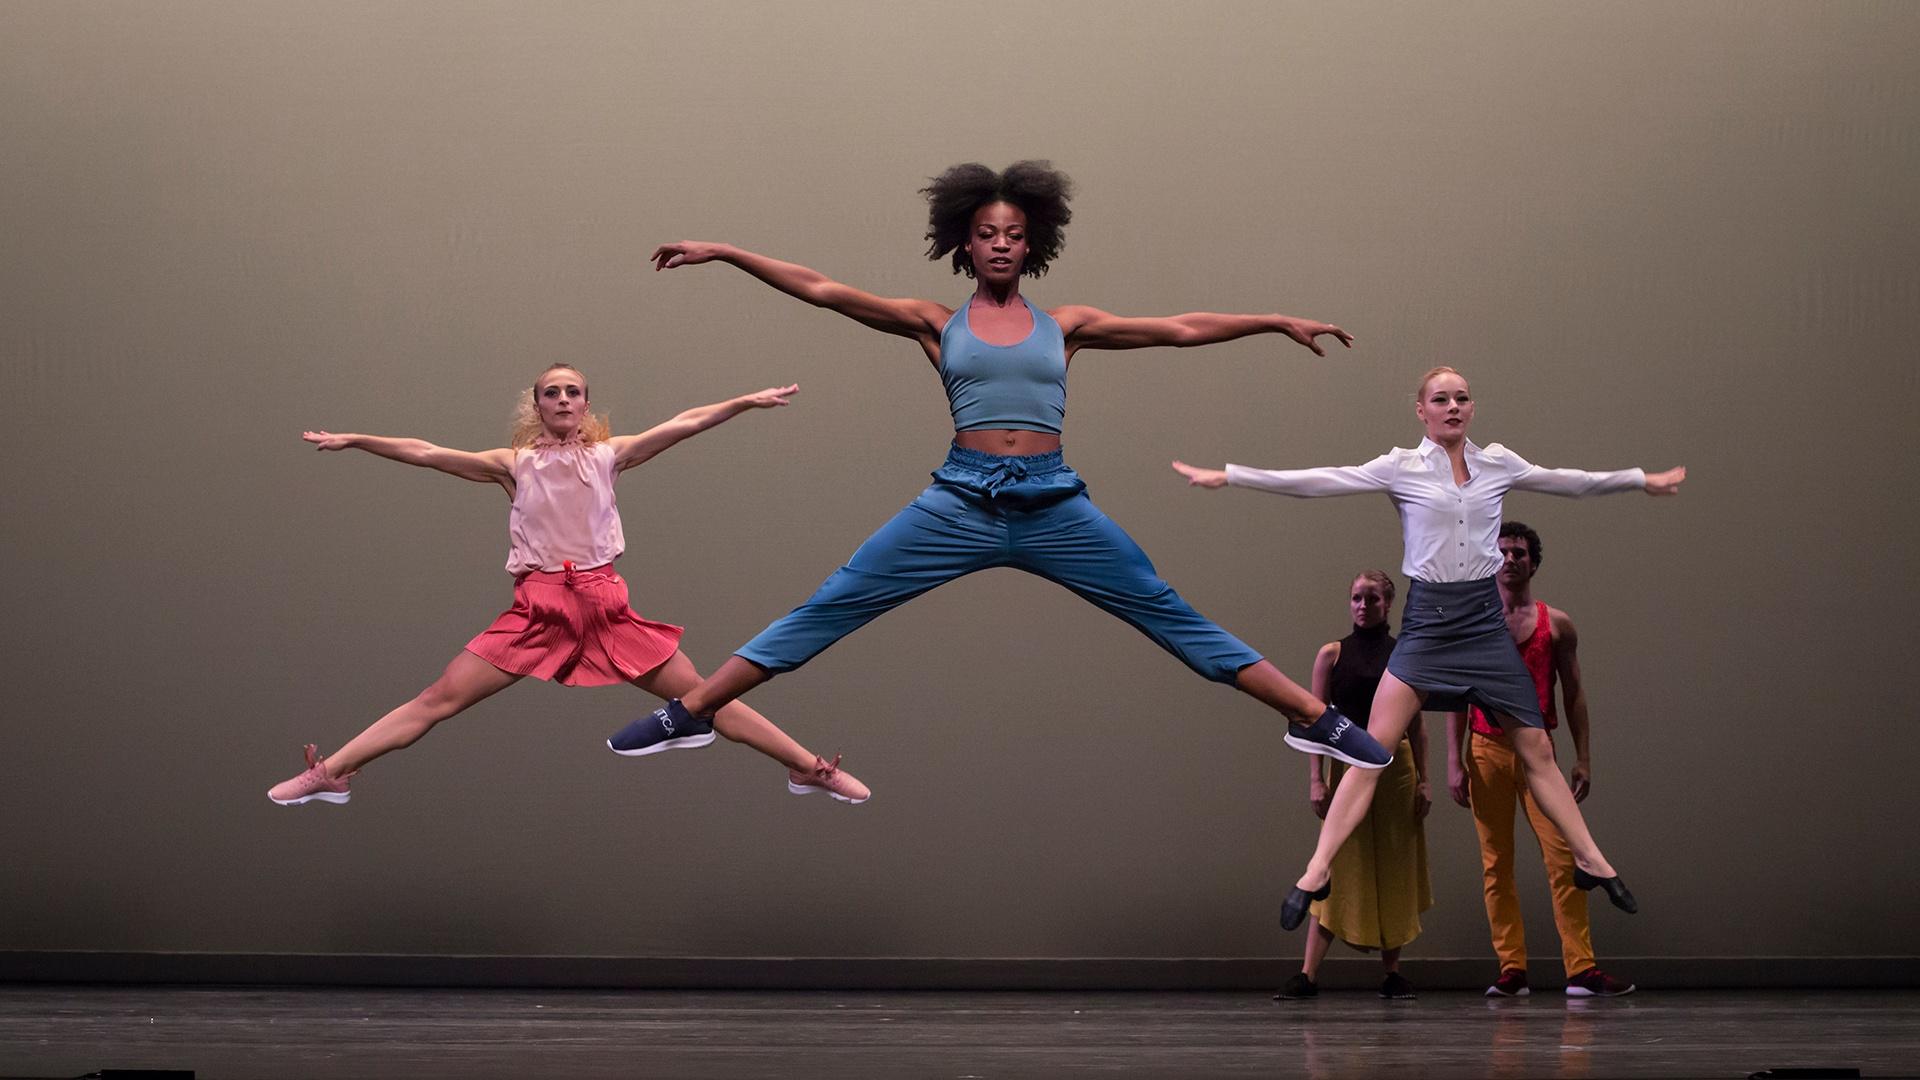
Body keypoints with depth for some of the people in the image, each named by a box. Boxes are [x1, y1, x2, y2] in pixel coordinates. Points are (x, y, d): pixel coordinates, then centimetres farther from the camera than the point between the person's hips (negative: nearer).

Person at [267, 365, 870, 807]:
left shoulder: (609, 455, 6)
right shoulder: (516, 464, 6)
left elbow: (684, 425, 1)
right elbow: (424, 454, 3)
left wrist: (747, 401, -6)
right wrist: (354, 441, 0)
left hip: (606, 605, 0)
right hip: (537, 608, 0)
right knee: (440, 699, -4)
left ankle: (813, 769, 7)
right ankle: (330, 774, -3)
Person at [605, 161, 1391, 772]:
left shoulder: (1064, 325, 11)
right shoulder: (936, 324, 9)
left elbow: (1180, 329, 12)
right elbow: (822, 291, 4)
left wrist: (1277, 322, 9)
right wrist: (721, 253, 0)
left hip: (1055, 505, 0)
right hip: (960, 503, 0)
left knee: (1172, 616, 1)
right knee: (825, 613, -3)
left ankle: (1313, 719, 5)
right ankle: (689, 712, 1)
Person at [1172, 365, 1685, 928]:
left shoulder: (1498, 462, 7)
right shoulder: (1402, 467, -3)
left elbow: (1569, 481, 20)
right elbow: (1319, 481, -8)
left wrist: (1642, 479, 27)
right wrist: (1226, 476, -15)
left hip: (1485, 618, 3)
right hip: (1428, 618, -3)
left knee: (1536, 748, 8)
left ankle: (1591, 861, 20)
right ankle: (1315, 875, -10)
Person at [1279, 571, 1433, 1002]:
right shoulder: (1332, 654, 3)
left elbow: (1416, 725, 9)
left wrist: (1423, 780, 2)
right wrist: (1316, 780, -8)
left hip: (1397, 766, 1)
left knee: (1395, 871, 5)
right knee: (1339, 870, -5)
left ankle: (1391, 973, 14)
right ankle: (1308, 974, -8)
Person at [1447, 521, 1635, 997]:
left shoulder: (1556, 625, 8)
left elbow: (1573, 693, 9)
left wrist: (1583, 758, 2)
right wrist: (1454, 762, -2)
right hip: (1486, 750, 1)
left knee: (1563, 857, -10)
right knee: (1496, 864, 1)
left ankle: (1581, 969, -10)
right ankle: (1512, 971, 5)